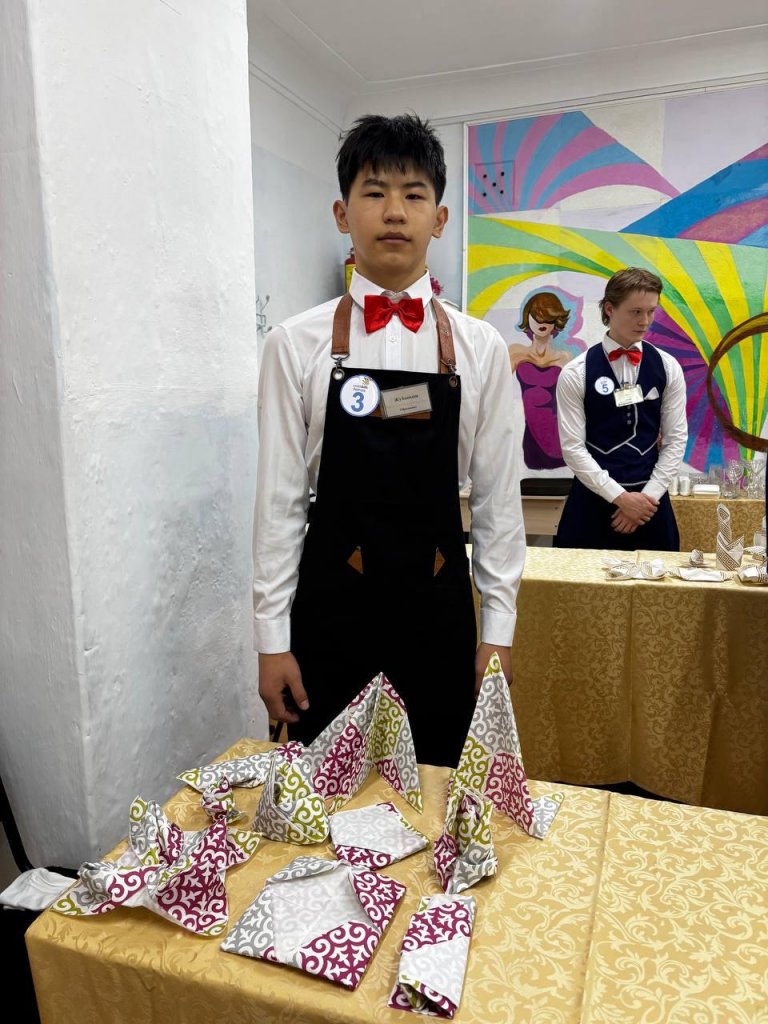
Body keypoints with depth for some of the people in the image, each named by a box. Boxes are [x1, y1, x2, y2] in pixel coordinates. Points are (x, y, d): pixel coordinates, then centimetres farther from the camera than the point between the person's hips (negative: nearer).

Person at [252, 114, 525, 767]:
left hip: (440, 613, 1)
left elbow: (497, 496, 2)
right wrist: (272, 637, -2)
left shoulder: (481, 349, 0)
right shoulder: (296, 345, -3)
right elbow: (280, 497, -2)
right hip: (329, 611, -1)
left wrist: (497, 630, 2)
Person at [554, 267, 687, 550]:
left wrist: (648, 495, -7)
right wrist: (620, 496, -12)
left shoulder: (668, 368, 2)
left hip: (650, 500, 2)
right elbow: (572, 446, -9)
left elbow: (676, 439, 2)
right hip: (593, 498, -2)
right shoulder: (576, 373, -6)